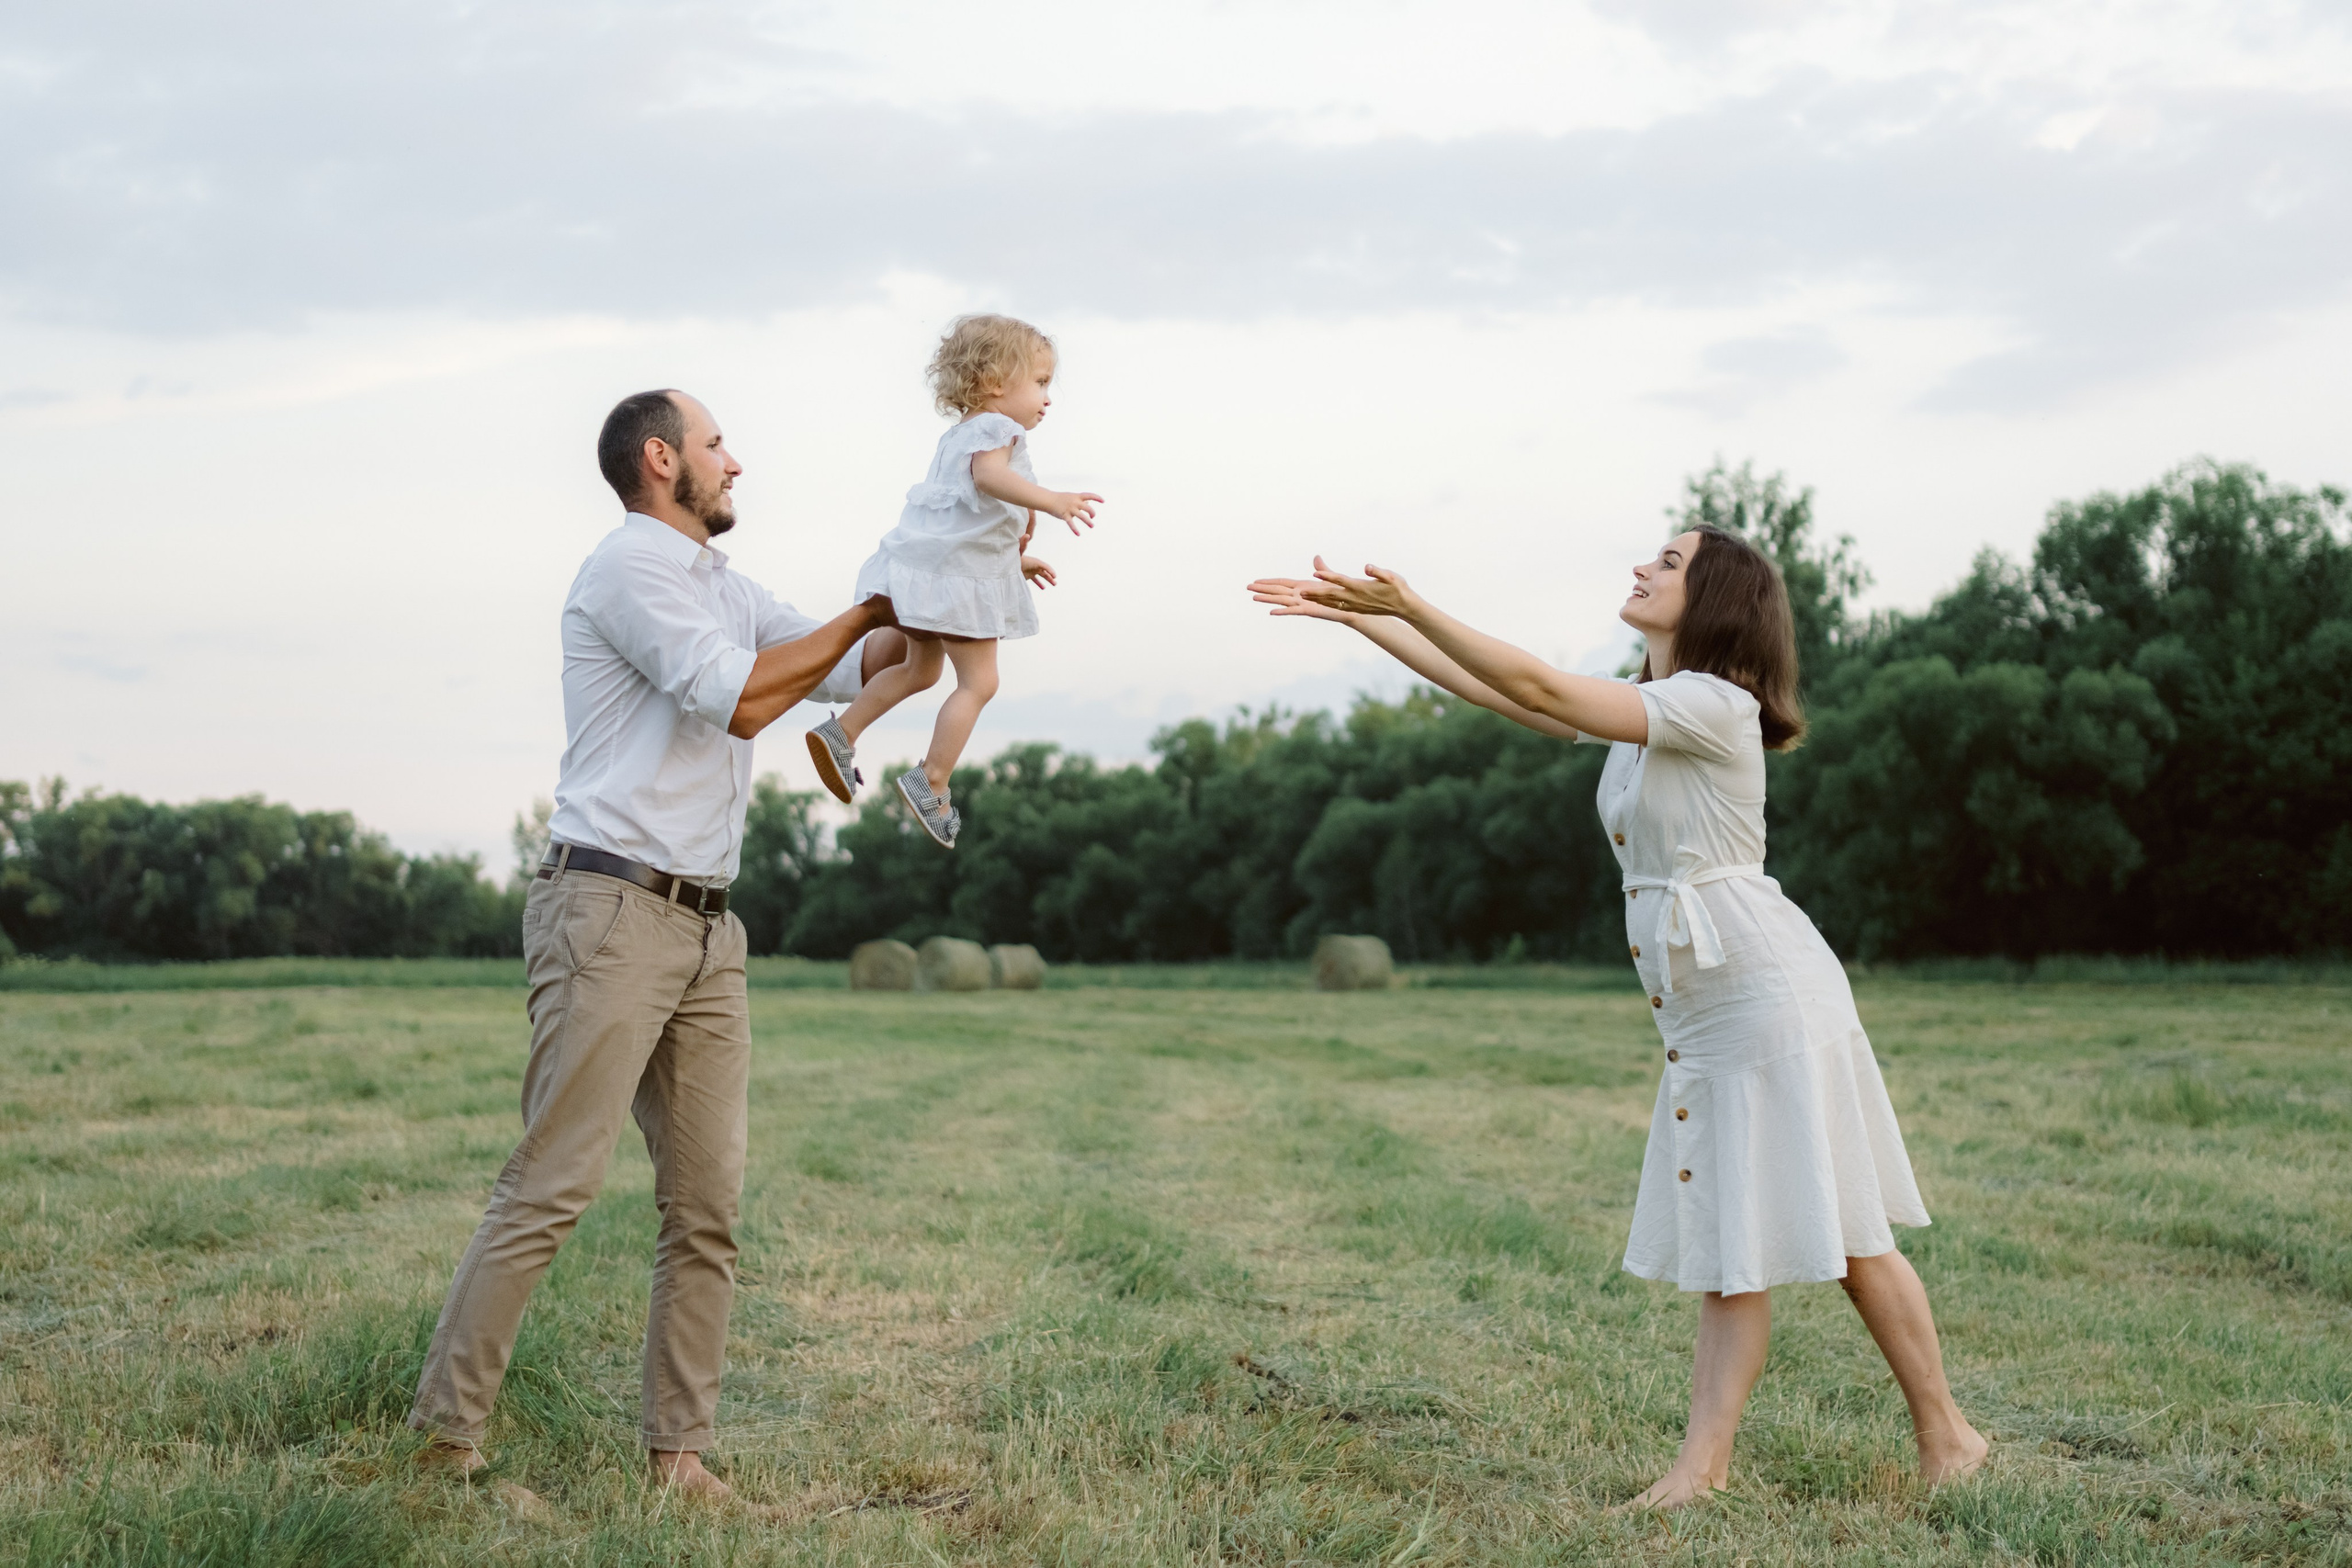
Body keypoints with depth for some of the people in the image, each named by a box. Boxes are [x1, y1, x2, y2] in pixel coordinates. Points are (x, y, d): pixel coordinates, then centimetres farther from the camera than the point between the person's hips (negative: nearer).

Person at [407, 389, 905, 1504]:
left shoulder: (724, 589, 22)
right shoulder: (632, 565, -7)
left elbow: (854, 668, 25)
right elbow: (741, 700, -16)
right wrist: (872, 604, -9)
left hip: (706, 929, 9)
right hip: (613, 914, -9)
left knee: (707, 1204, 4)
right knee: (551, 1187, -11)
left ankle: (679, 1453, 8)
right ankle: (445, 1438, -5)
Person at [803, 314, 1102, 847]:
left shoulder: (958, 436, 22)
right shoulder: (994, 428, -12)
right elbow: (988, 475, -35)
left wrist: (1015, 558, 37)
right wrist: (1049, 500, -48)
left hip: (929, 568, 10)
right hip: (956, 575, -10)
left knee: (920, 668, 22)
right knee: (978, 682, -2)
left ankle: (840, 733, 20)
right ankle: (931, 784, -1)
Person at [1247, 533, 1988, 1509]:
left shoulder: (1713, 705, -13)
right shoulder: (1637, 713, 13)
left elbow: (1539, 689, -22)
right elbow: (1487, 689, 13)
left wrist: (1410, 607, -24)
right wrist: (1353, 616, 9)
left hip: (1770, 991, -9)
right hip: (1701, 1017, 9)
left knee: (1844, 1235, -1)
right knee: (1730, 1243, 6)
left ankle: (1945, 1437, 12)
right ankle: (1703, 1464, 3)